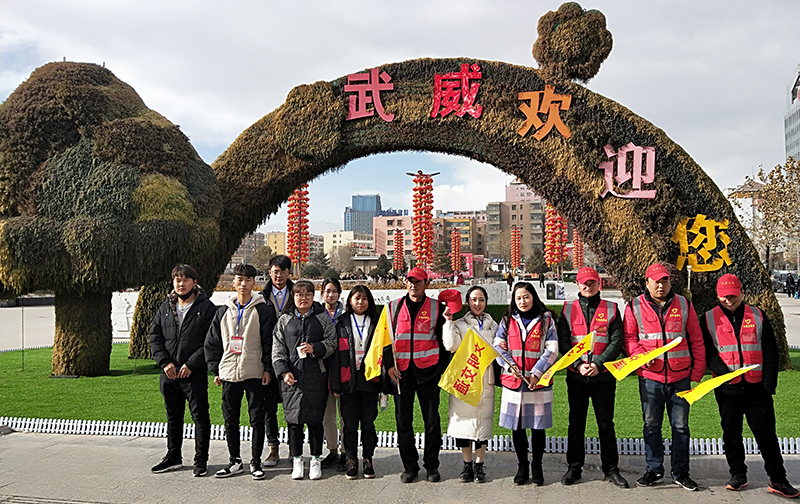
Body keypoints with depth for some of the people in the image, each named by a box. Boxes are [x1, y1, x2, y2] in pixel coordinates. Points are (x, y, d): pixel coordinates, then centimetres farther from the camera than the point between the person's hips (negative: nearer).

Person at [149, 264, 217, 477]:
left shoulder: (206, 308, -5)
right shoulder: (166, 307, 11)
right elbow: (154, 336, 10)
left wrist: (191, 364, -16)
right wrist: (164, 362, -3)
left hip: (195, 373, -5)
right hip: (169, 372, 5)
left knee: (200, 415, 1)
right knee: (173, 416, 17)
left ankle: (201, 460, 11)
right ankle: (173, 457, 30)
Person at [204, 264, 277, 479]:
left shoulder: (263, 310, -2)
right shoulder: (224, 311, 10)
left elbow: (269, 341, -4)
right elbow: (212, 342, 14)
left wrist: (268, 369, -8)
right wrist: (215, 369, 8)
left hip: (255, 374, -4)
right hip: (229, 374, 4)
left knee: (257, 419, 2)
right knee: (230, 421, 10)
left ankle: (256, 462, 13)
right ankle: (234, 461, 22)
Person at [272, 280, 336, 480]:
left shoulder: (323, 318, 8)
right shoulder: (284, 320, 11)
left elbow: (332, 342, 4)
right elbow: (277, 349, 9)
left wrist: (314, 348, -13)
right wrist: (283, 371, -4)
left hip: (316, 376, -1)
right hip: (292, 377, 1)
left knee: (315, 419, 2)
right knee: (294, 419, 3)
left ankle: (316, 460, 15)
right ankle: (297, 460, 16)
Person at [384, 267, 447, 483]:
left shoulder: (437, 308, 3)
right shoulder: (393, 307, 8)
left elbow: (443, 340, 7)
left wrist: (442, 369, 1)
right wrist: (389, 365, -1)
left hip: (428, 370, -1)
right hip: (401, 371, 2)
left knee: (432, 420, 4)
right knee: (403, 420, 6)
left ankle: (432, 465, 18)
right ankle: (410, 466, 18)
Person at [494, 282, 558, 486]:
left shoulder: (546, 320, 2)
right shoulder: (507, 320, 9)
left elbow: (552, 350, -3)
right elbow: (498, 346, 5)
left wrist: (536, 373, -12)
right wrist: (509, 364, -13)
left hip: (538, 382, -2)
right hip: (513, 381, 2)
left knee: (538, 426, 6)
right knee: (516, 426, 8)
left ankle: (537, 466, 22)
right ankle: (522, 465, 23)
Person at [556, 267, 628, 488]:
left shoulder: (611, 309, 5)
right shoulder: (568, 310, 7)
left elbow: (617, 341, -2)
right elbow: (563, 342, 2)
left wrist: (598, 363, -14)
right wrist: (578, 364, -12)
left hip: (603, 376, -1)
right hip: (576, 376, 1)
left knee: (606, 423, 7)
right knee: (576, 423, 8)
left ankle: (611, 469, 18)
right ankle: (574, 467, 19)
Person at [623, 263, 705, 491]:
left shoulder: (684, 305, 5)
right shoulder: (635, 307, 2)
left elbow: (696, 341, 8)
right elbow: (629, 338, 4)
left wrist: (697, 372, 4)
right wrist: (641, 355, -13)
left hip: (680, 377, 1)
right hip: (650, 377, -1)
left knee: (681, 426, 8)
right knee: (651, 425, 7)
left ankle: (680, 472, 20)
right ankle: (654, 470, 20)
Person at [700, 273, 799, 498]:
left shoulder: (757, 316, 6)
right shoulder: (709, 319, 3)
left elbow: (770, 351, 4)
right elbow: (708, 351, -2)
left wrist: (769, 383, -4)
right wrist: (723, 372, -18)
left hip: (757, 387, 0)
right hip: (727, 388, 0)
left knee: (766, 432, 1)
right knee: (731, 432, 9)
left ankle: (778, 479, 11)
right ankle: (738, 475, 22)